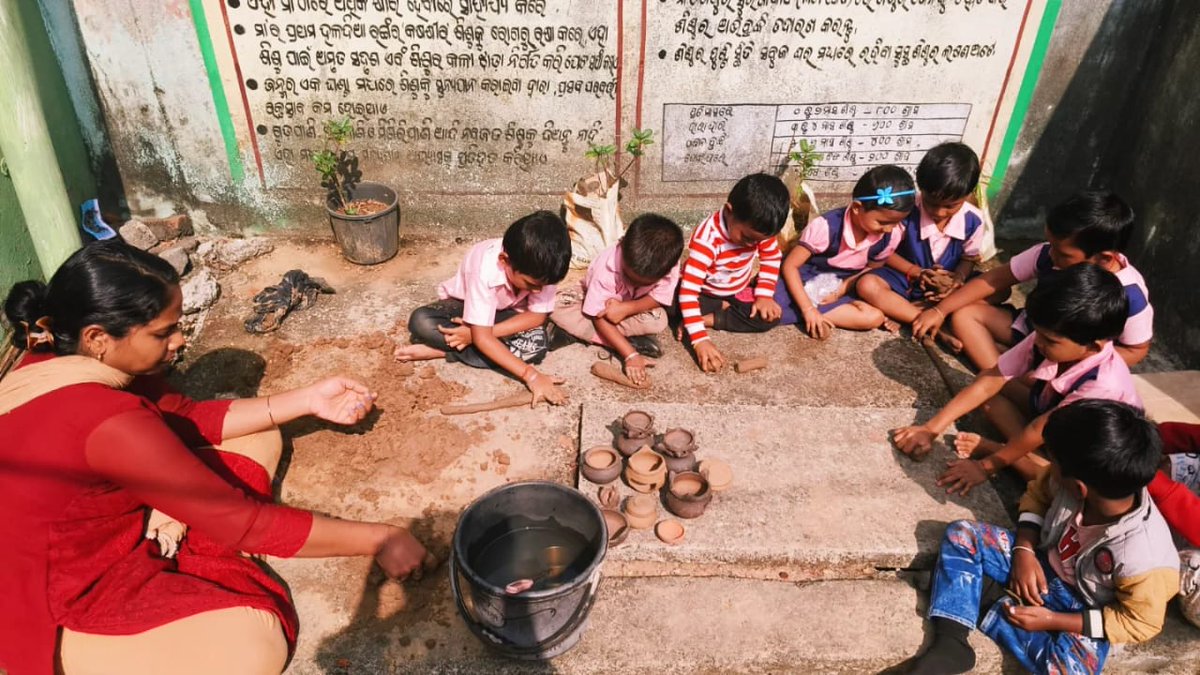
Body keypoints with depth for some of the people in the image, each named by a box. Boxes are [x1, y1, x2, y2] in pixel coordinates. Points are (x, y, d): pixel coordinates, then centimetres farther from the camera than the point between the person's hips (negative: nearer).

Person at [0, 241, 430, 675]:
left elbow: (183, 418, 1)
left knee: (257, 437, 5)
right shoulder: (104, 421, -34)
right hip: (65, 604, -8)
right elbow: (240, 520, -29)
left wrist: (307, 400, -6)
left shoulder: (67, 357, -8)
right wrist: (376, 540, -21)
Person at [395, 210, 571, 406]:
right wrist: (531, 375, -45)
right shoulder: (485, 269, -38)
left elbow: (537, 315, -20)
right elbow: (482, 338, -37)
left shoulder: (539, 268, -28)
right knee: (420, 322, -32)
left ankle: (440, 350, -19)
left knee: (535, 343, -29)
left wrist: (482, 332, -31)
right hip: (462, 304, -3)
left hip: (506, 311, 4)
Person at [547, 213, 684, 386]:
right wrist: (630, 355, -41)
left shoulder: (669, 266, -32)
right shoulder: (607, 266, -38)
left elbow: (658, 298, -20)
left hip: (635, 306, 2)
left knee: (658, 320, -32)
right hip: (593, 297, -1)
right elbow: (599, 317, -33)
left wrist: (625, 308, -39)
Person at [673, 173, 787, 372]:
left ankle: (708, 319, -15)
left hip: (740, 291, 5)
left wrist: (764, 295, -13)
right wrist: (700, 340, -48)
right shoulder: (707, 240, -36)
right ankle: (727, 309, -13)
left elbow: (772, 258, 2)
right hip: (706, 294, -5)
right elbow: (688, 291, -41)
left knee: (770, 316, -20)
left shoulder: (757, 228, -19)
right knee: (674, 305, -34)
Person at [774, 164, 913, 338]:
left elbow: (871, 268, 4)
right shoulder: (826, 226, -26)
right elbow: (790, 266, -21)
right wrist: (808, 309, -27)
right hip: (806, 281, -4)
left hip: (842, 286, 5)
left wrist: (841, 290, -13)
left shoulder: (891, 236, -13)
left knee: (874, 317, -24)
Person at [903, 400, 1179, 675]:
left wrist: (1053, 620, -18)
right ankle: (950, 644, -17)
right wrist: (1024, 550, -14)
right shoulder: (1069, 479, -24)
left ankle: (983, 611, -11)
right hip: (1044, 564, 5)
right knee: (962, 535, -10)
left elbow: (1142, 623, -18)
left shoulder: (1142, 558, -35)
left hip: (1084, 608, -5)